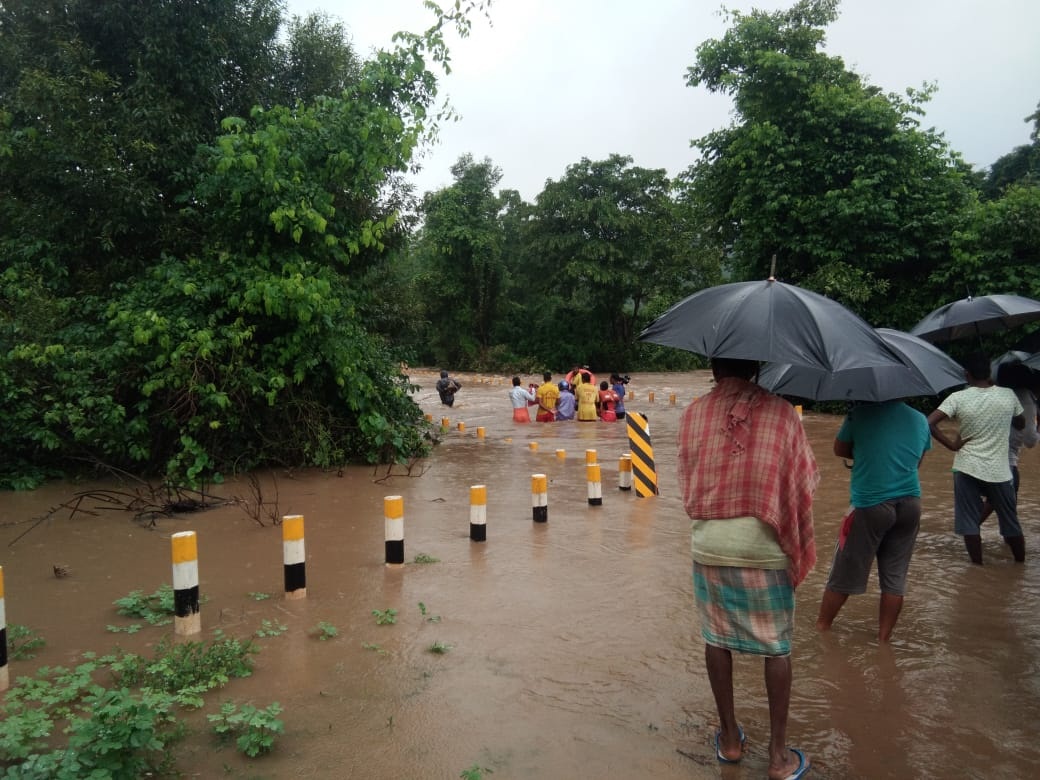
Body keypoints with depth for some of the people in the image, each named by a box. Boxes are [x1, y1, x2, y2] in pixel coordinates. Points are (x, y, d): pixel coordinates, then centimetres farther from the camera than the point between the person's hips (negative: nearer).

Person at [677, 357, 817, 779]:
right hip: (765, 545, -1)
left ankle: (729, 738, 28)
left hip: (710, 543, 2)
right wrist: (797, 541, 9)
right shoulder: (780, 411, -7)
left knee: (716, 638, 15)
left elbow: (687, 483, 2)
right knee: (777, 646, 12)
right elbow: (803, 480, -4)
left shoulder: (692, 415, -3)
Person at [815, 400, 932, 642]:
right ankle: (884, 639, 19)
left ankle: (821, 627, 21)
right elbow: (917, 460, 18)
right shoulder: (921, 420, 5)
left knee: (845, 573, 7)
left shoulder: (860, 414, -9)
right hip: (910, 504, 4)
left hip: (870, 505, -4)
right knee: (895, 576, 11)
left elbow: (840, 450, 4)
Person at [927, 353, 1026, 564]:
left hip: (967, 468, -2)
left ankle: (978, 566, 10)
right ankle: (1021, 564, 31)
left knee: (970, 522, 6)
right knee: (1010, 522, 18)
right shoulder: (1008, 395, -2)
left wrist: (952, 444, -8)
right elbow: (1021, 424, 14)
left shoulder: (958, 398, -9)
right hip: (999, 471, 2)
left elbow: (929, 423, -17)